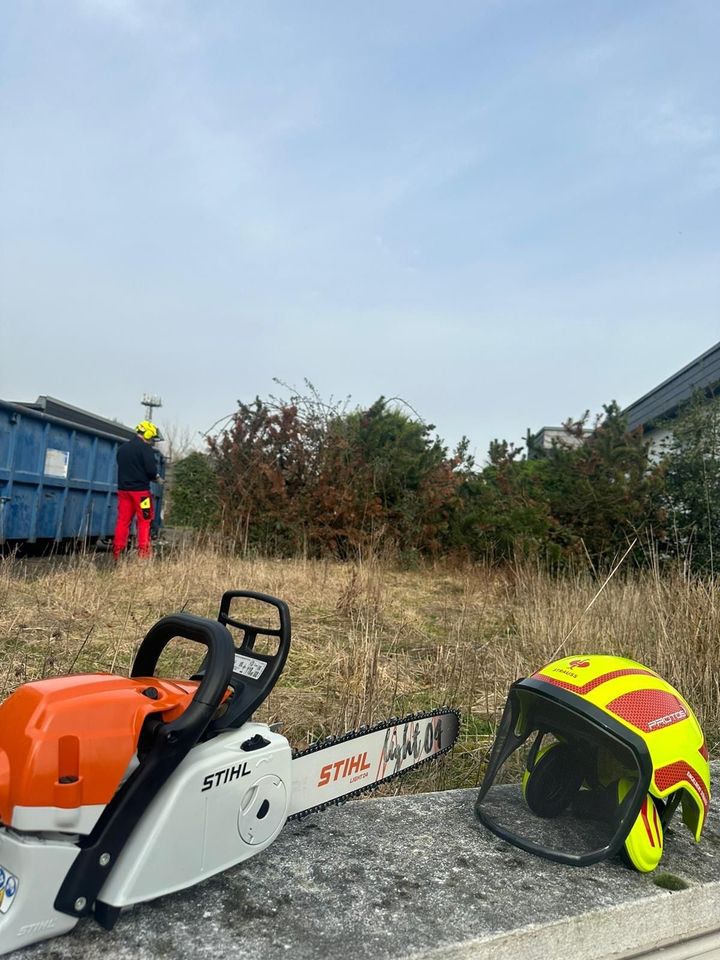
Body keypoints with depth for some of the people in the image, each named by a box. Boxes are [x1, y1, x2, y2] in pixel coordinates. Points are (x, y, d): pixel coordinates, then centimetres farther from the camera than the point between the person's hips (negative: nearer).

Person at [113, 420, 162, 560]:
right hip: (140, 490, -6)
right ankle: (143, 552, -2)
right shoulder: (145, 448, -9)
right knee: (144, 521, 1)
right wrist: (157, 478, 5)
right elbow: (151, 469, -16)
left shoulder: (122, 448, 14)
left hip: (123, 489, 6)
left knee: (123, 520, 7)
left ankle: (117, 551, 6)